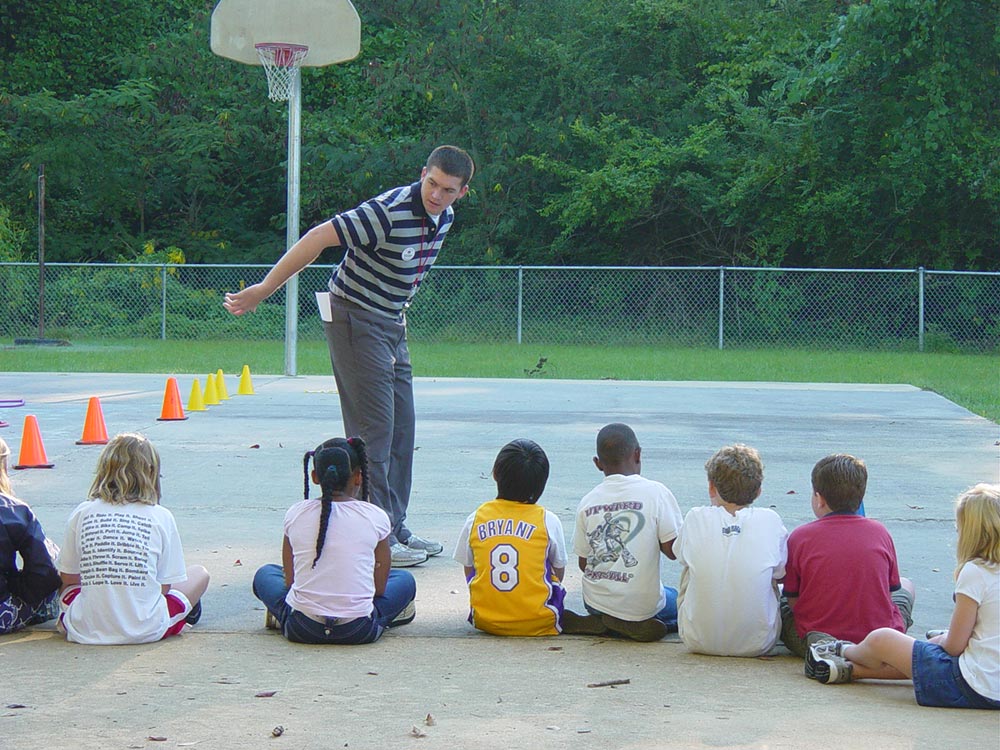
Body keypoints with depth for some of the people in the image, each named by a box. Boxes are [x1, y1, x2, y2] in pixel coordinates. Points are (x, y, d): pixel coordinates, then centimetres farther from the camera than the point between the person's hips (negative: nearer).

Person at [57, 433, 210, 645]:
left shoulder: (81, 514, 0)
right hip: (145, 631, -2)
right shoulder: (161, 517, -4)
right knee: (199, 574, 23)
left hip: (86, 631, 2)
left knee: (70, 588, 36)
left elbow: (68, 579, 8)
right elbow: (164, 586, 0)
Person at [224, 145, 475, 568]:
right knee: (374, 429, -10)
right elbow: (317, 238, -23)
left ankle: (395, 529, 18)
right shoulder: (389, 211, -24)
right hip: (355, 319, -9)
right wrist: (263, 290, -20)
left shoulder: (444, 217, 3)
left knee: (401, 429, 10)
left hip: (391, 324, 9)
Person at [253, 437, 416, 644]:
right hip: (359, 631, 0)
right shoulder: (375, 517, -3)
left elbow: (290, 580, 8)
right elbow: (380, 587, 4)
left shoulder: (295, 514, 2)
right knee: (405, 580, 26)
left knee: (265, 574, 30)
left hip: (301, 630, 1)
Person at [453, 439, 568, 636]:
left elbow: (468, 571, 9)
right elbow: (559, 573, 7)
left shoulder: (476, 519, 0)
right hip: (537, 623, -1)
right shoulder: (548, 521, -4)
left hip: (485, 620, 1)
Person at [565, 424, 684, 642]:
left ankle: (600, 623, 4)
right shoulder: (656, 492, -10)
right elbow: (672, 550, -11)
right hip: (642, 605, -4)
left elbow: (584, 564, 6)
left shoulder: (587, 502, 0)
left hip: (595, 603, 4)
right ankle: (636, 624, -2)